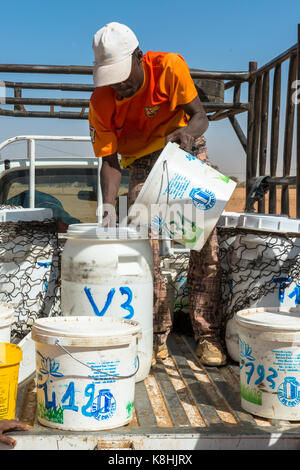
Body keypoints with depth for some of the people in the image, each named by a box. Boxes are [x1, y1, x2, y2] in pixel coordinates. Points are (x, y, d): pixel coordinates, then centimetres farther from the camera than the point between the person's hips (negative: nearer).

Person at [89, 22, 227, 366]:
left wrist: (189, 130, -41)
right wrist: (108, 205, -30)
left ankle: (207, 335, -5)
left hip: (186, 149, 0)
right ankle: (157, 336, 0)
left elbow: (200, 115, -16)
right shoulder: (101, 102, -19)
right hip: (142, 162, 1)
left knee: (204, 240, -10)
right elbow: (109, 159, -15)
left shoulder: (169, 67, -23)